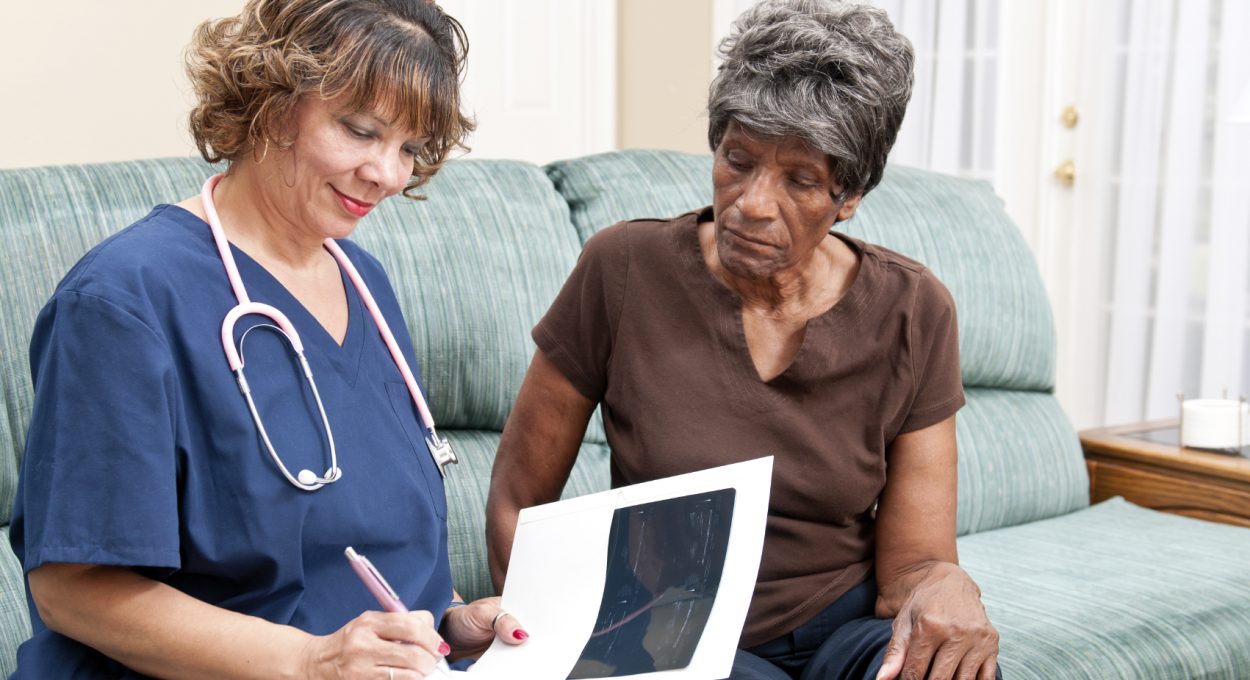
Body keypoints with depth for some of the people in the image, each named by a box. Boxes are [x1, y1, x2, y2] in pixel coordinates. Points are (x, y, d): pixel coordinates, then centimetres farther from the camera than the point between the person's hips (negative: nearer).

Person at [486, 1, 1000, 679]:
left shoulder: (911, 313, -5)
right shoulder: (624, 270, -9)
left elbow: (911, 560, -4)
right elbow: (516, 500, -2)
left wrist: (943, 585, -28)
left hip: (841, 624, 2)